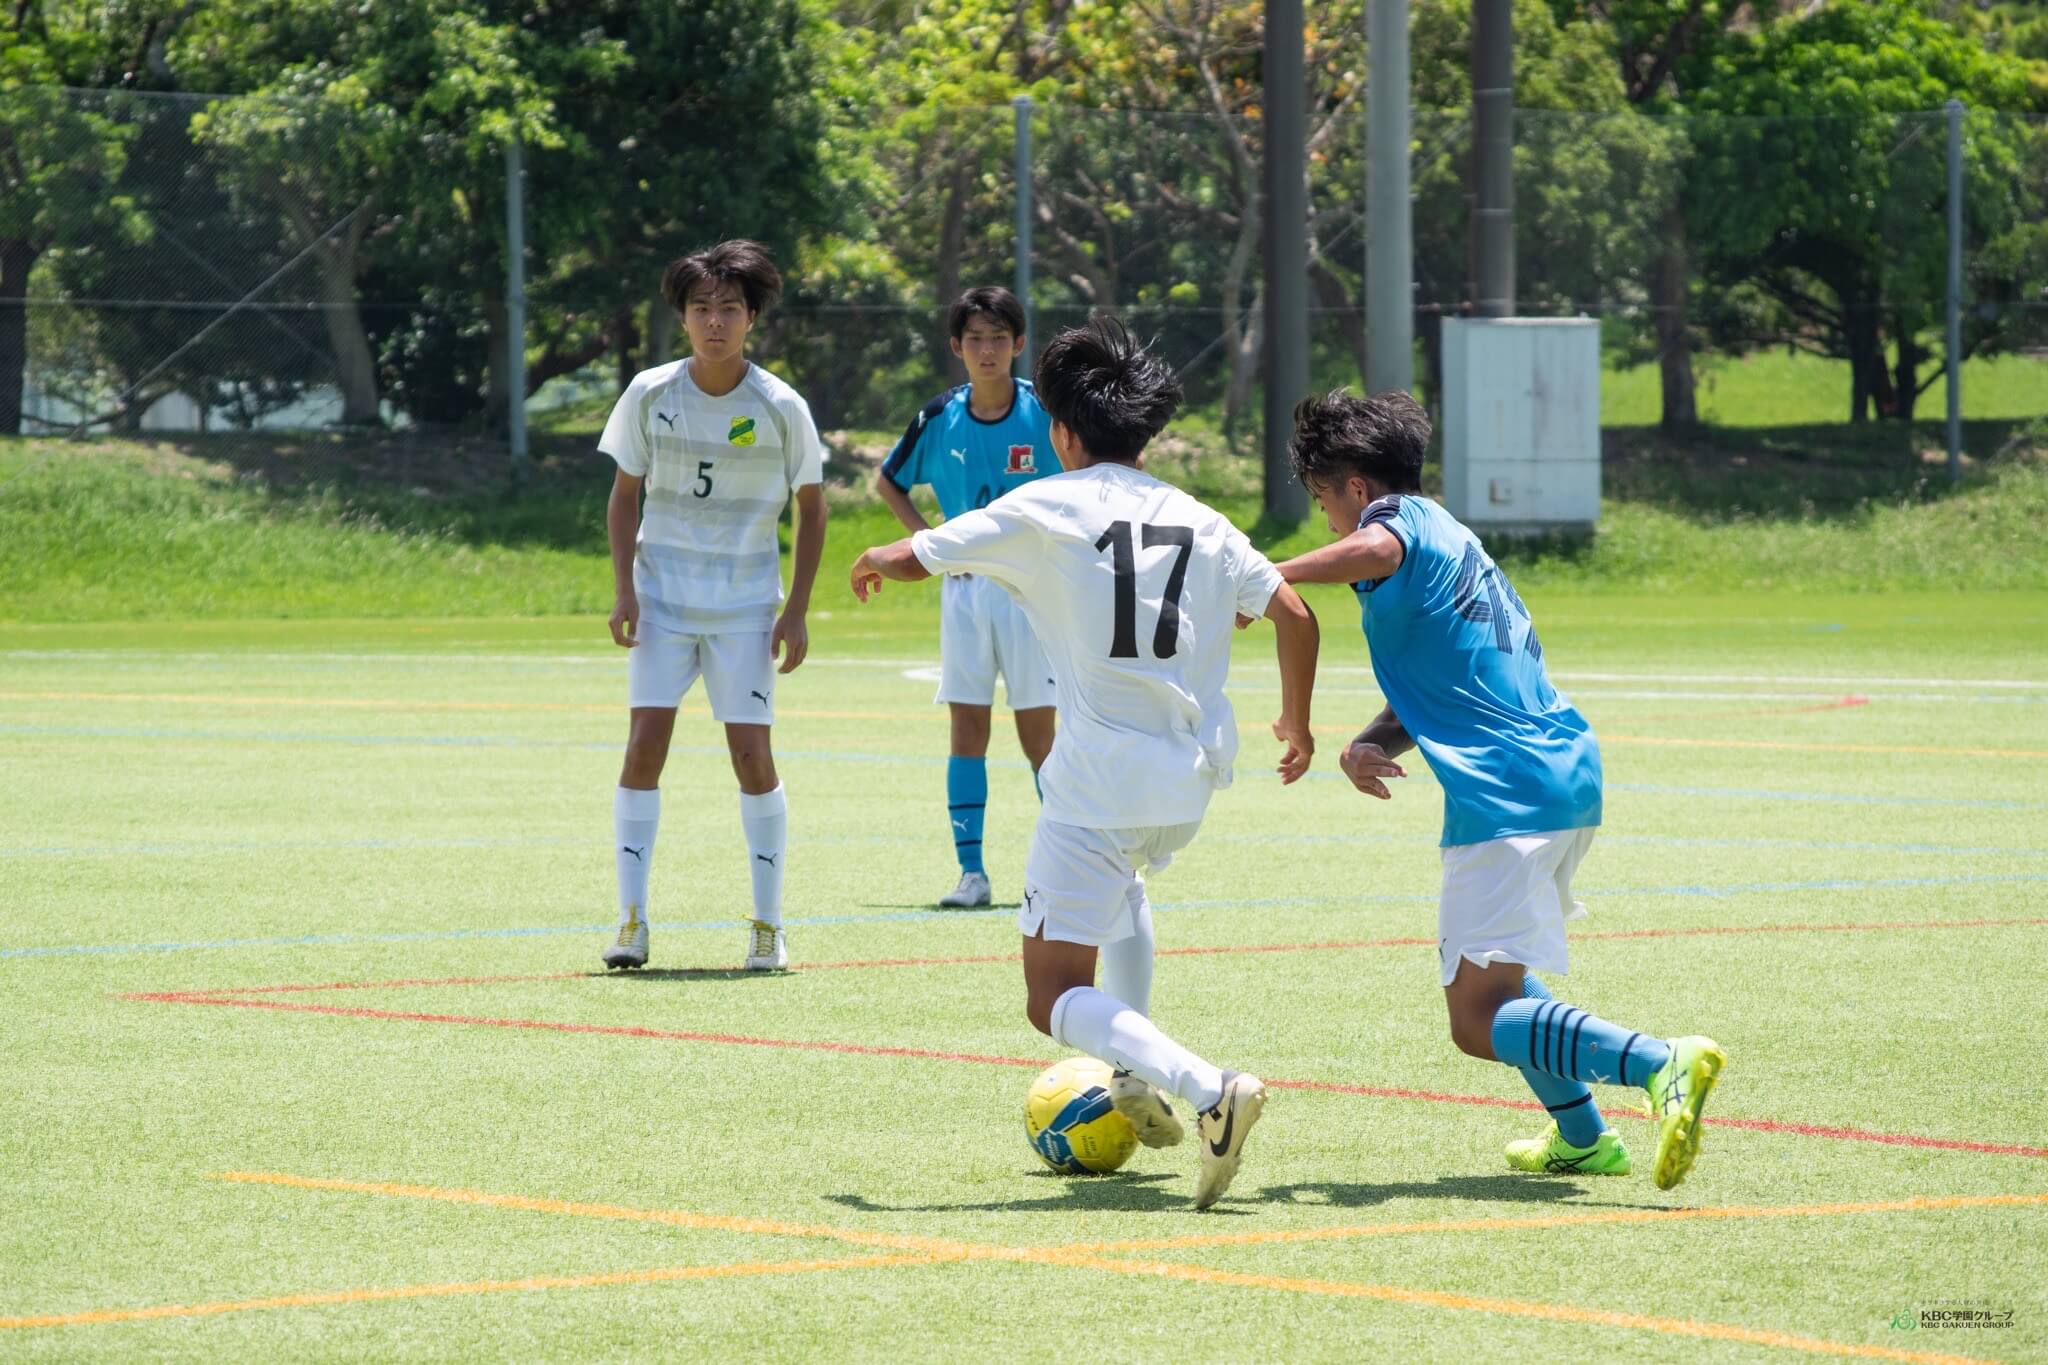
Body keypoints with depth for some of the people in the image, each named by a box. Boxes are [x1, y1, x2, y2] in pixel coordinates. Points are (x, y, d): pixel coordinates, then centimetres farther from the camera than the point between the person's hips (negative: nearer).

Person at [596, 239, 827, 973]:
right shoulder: (650, 394, -2)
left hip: (745, 604, -1)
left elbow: (811, 506, 4)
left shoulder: (781, 407, -5)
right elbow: (625, 494, 7)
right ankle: (632, 920, -4)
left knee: (751, 753, -7)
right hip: (662, 595, 1)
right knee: (646, 743, -9)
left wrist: (796, 610, -2)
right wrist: (625, 593, -3)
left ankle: (768, 925, 4)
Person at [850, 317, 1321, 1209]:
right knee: (1123, 880, 40)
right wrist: (1297, 724, 22)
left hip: (1098, 784, -6)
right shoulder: (1199, 523, 10)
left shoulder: (1044, 510, -3)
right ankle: (1140, 1083, 32)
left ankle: (1207, 1092, -27)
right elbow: (1292, 614, 6)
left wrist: (872, 561, 25)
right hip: (1188, 782, 6)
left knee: (1058, 1000, -2)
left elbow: (911, 559, 0)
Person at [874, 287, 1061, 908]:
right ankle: (972, 873, 4)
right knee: (967, 729, 1)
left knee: (1039, 732, -3)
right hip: (965, 586, 3)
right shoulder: (939, 418, 2)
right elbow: (888, 483, 17)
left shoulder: (1046, 412, -8)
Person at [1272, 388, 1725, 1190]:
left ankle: (1661, 1064, -26)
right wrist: (1367, 747, 6)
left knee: (1479, 1023, -8)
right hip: (1571, 772, 10)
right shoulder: (1455, 540, 23)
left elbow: (1376, 550, -33)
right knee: (1479, 968, 30)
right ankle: (1581, 1137, 30)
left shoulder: (1402, 518, -5)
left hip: (1504, 795, -10)